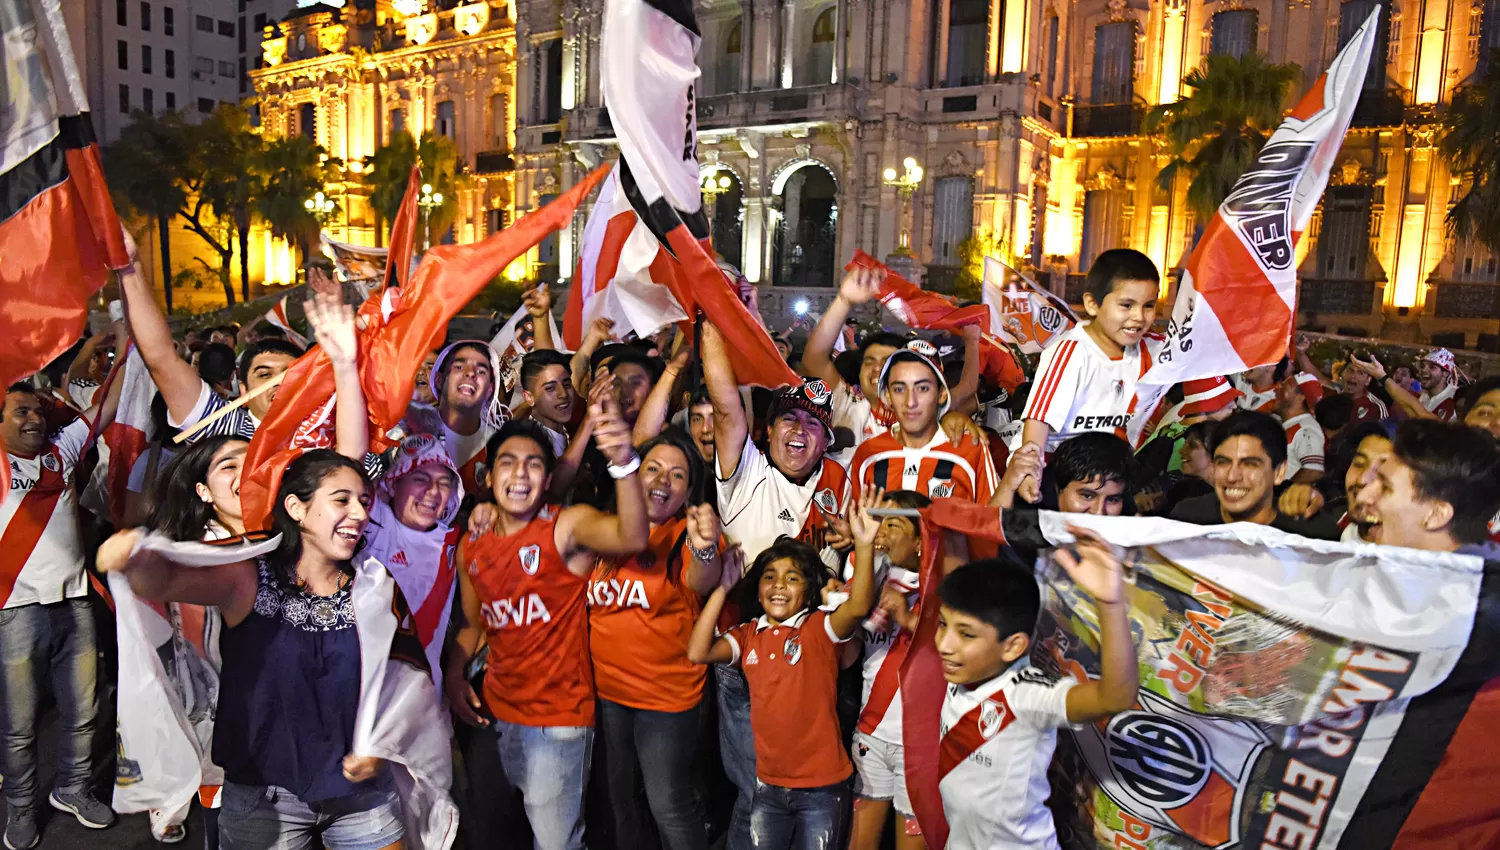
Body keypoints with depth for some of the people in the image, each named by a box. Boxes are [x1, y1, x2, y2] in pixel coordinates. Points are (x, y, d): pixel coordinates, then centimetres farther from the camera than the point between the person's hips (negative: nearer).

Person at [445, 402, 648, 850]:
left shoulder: (568, 526, -16)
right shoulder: (472, 547, 1)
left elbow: (632, 538, -38)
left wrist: (623, 461, -54)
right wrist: (454, 675, -3)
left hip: (559, 716, -6)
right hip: (497, 710, 6)